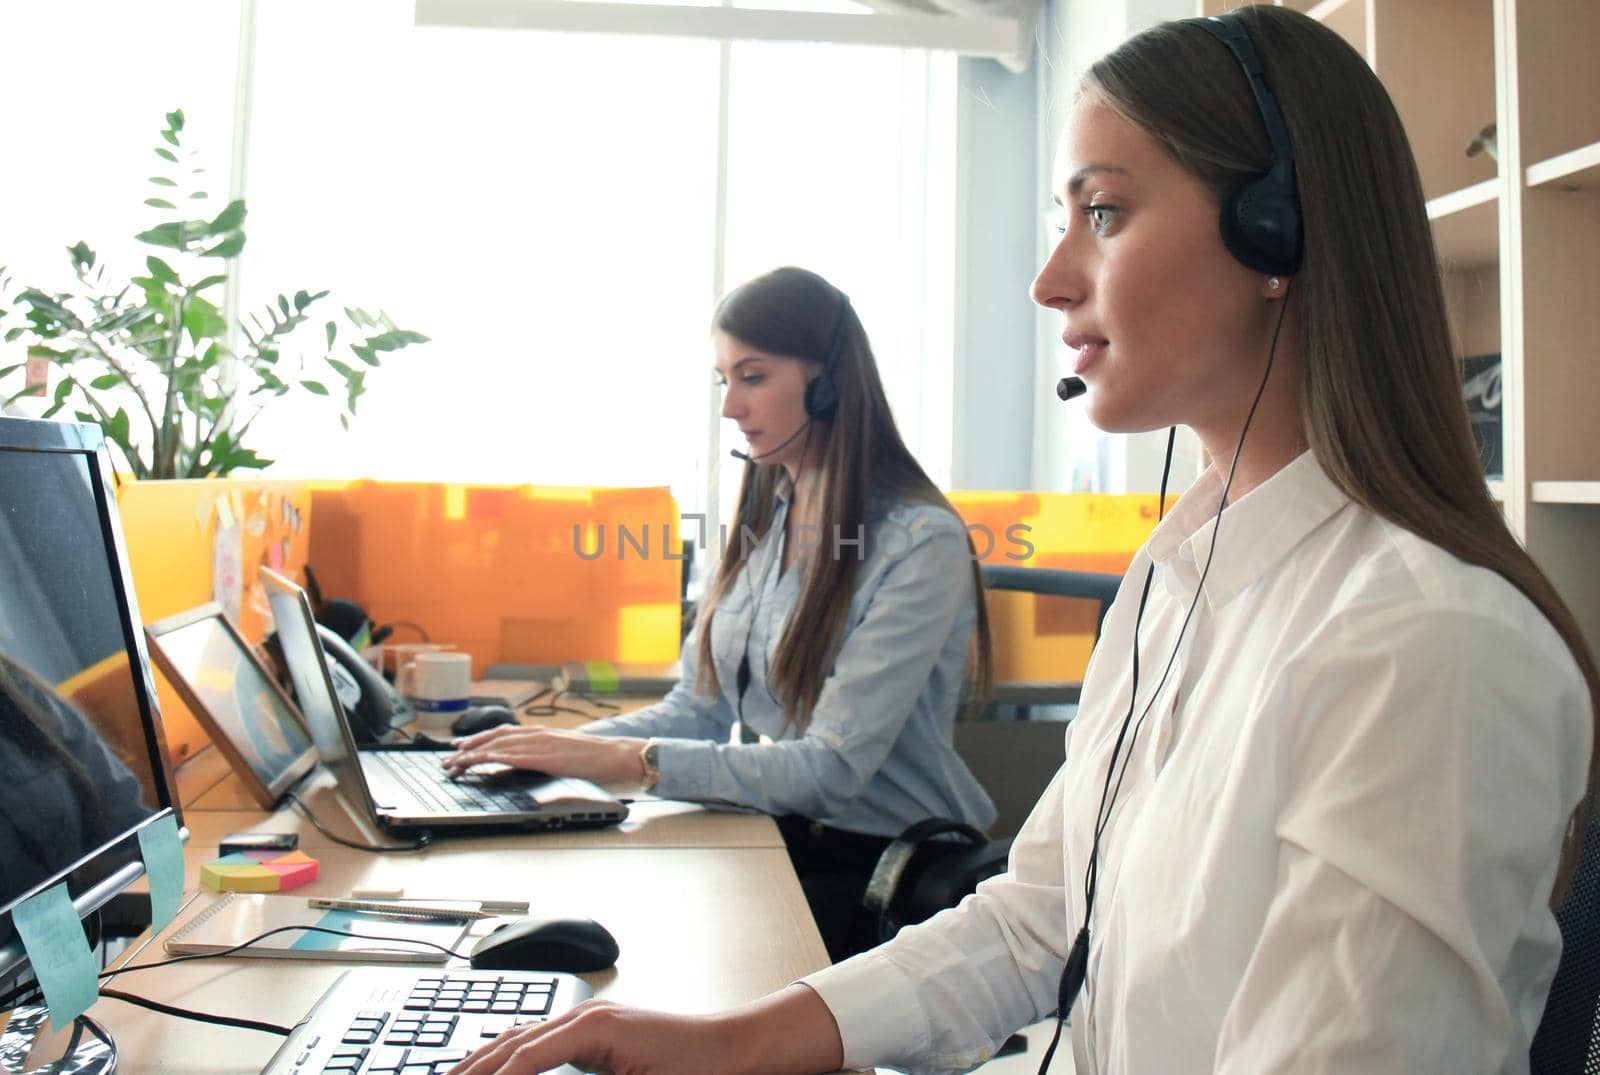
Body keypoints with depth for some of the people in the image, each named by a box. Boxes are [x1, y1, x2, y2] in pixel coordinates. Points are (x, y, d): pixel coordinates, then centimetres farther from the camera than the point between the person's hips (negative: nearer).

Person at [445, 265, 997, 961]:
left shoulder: (921, 542, -16)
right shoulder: (763, 523, 9)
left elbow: (833, 766, -22)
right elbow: (698, 708, 9)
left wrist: (630, 759, -26)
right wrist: (560, 749, -7)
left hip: (886, 873, -6)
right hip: (777, 839, 6)